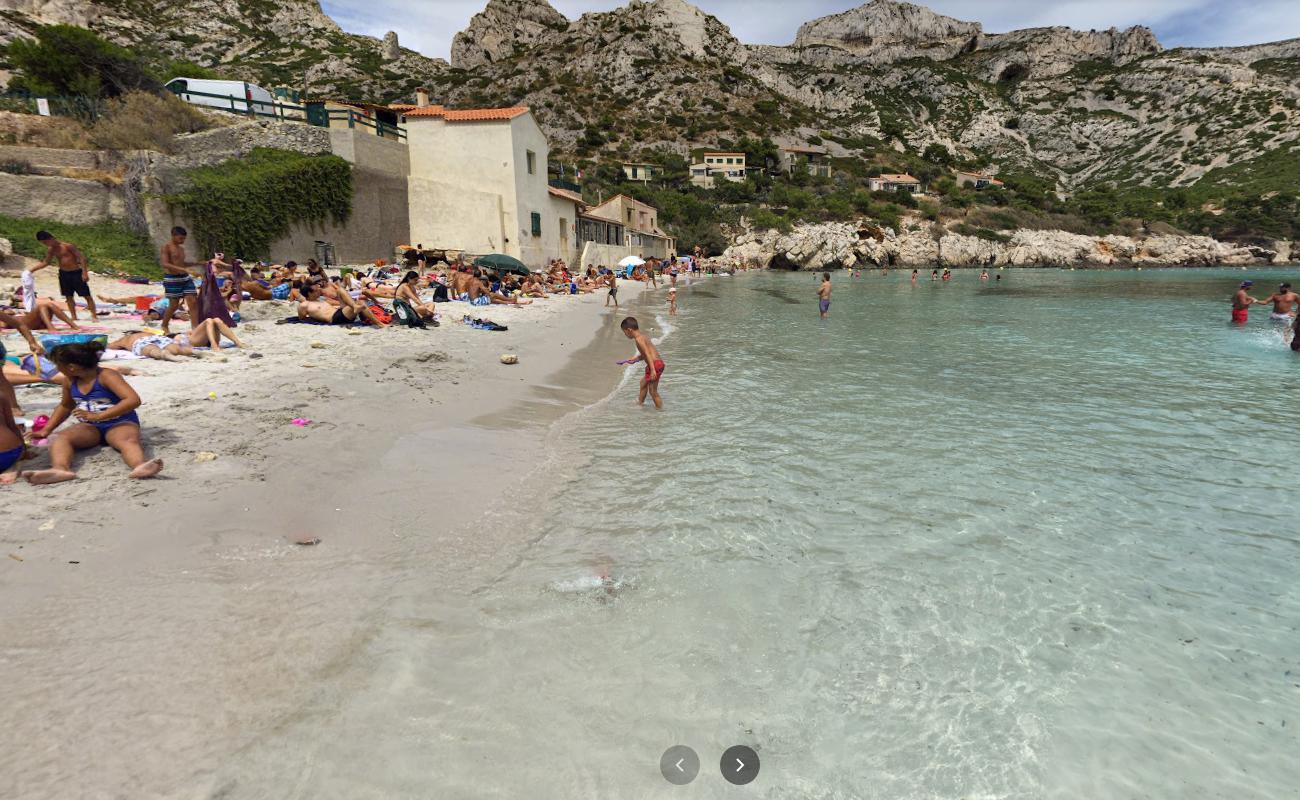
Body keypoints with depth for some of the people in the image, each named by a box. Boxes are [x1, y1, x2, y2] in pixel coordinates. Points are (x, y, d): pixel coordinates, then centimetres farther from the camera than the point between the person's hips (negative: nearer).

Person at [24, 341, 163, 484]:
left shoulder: (106, 376, -13)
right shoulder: (70, 381, 7)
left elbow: (133, 400, -29)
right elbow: (65, 406, 29)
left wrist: (98, 416, -29)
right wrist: (46, 430, 23)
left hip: (119, 424, -6)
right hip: (90, 427, 6)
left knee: (129, 441, -39)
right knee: (61, 438, -25)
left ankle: (139, 466, -72)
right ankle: (60, 469, -56)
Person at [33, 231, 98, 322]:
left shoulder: (68, 246, -14)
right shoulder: (50, 250, 7)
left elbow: (81, 257, -16)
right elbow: (45, 262, 18)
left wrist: (84, 272, -21)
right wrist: (32, 270, 12)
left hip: (76, 272, -7)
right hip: (63, 274, 7)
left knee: (86, 295, -6)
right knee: (69, 297, 9)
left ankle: (94, 316, -4)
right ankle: (74, 317, 16)